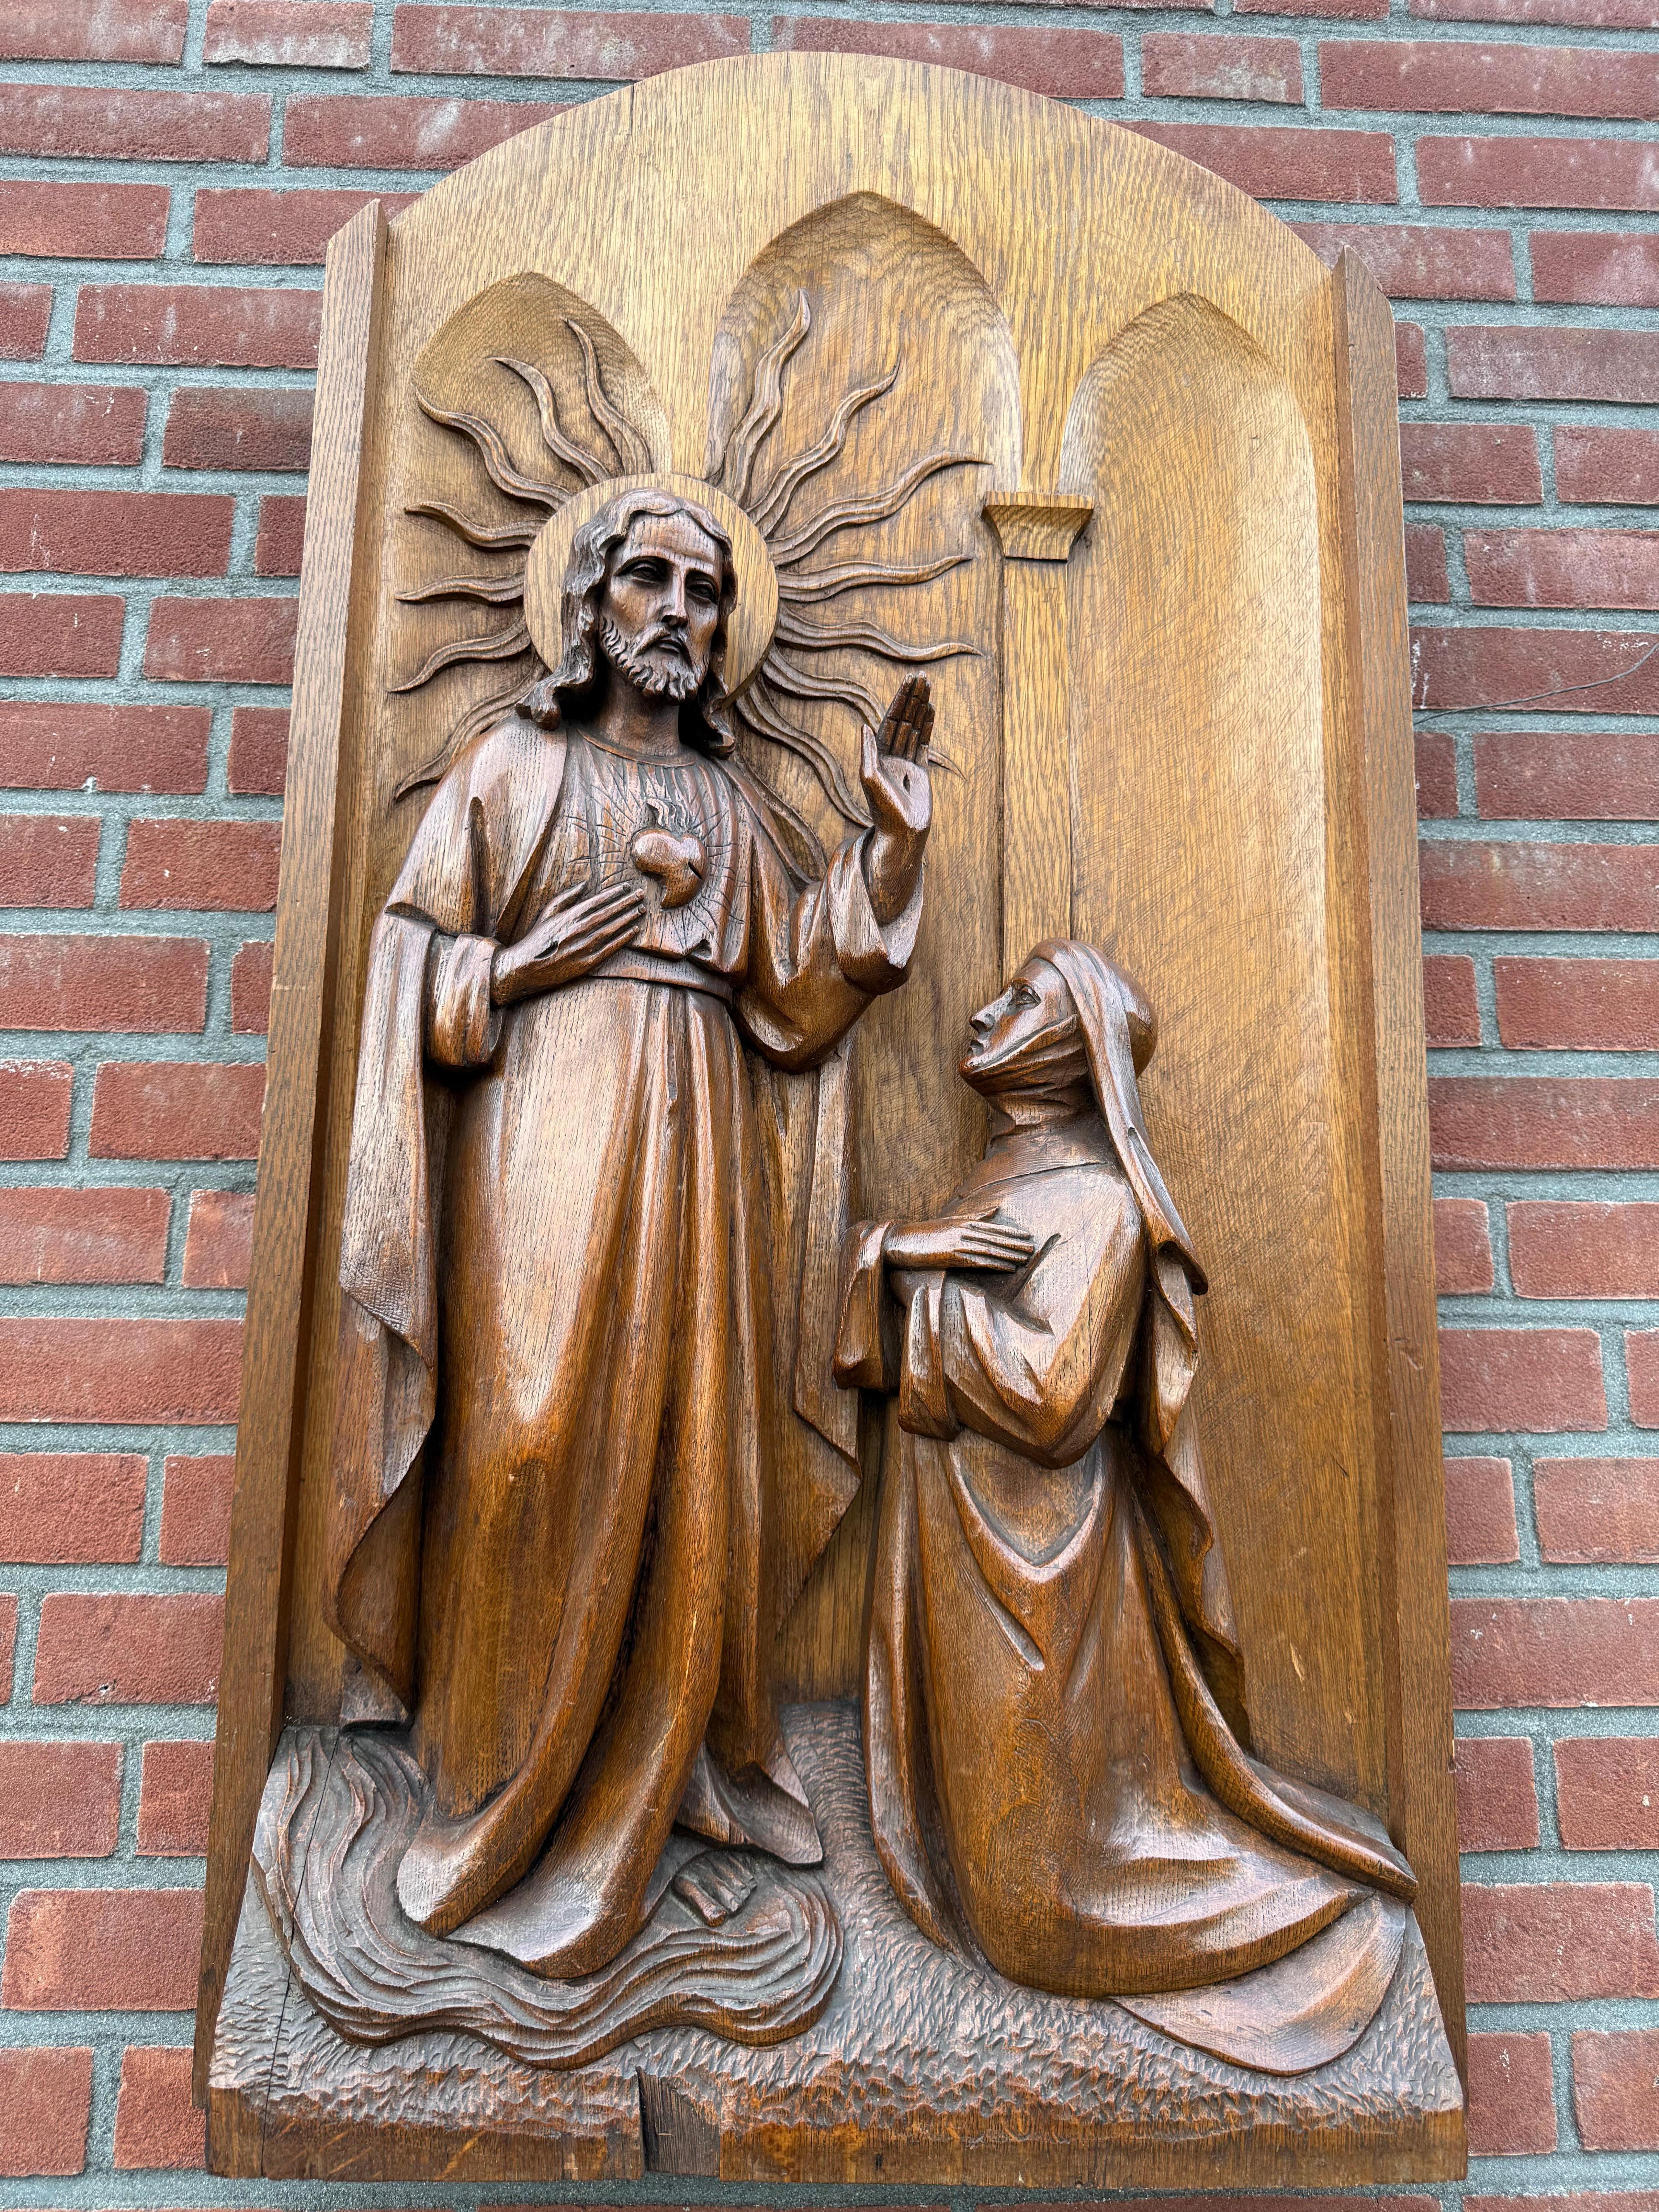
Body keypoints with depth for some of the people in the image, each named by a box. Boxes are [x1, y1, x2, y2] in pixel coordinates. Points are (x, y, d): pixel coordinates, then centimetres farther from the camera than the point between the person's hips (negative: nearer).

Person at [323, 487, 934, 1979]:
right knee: (536, 1431, -7)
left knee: (684, 1441, 2)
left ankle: (653, 1773, 18)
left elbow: (797, 987, 11)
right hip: (547, 1122, -3)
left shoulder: (730, 800, 19)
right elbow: (418, 971, 6)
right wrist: (525, 964, -11)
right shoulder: (513, 766, 11)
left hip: (692, 1133, 4)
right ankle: (518, 1807, 8)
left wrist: (892, 838, 8)